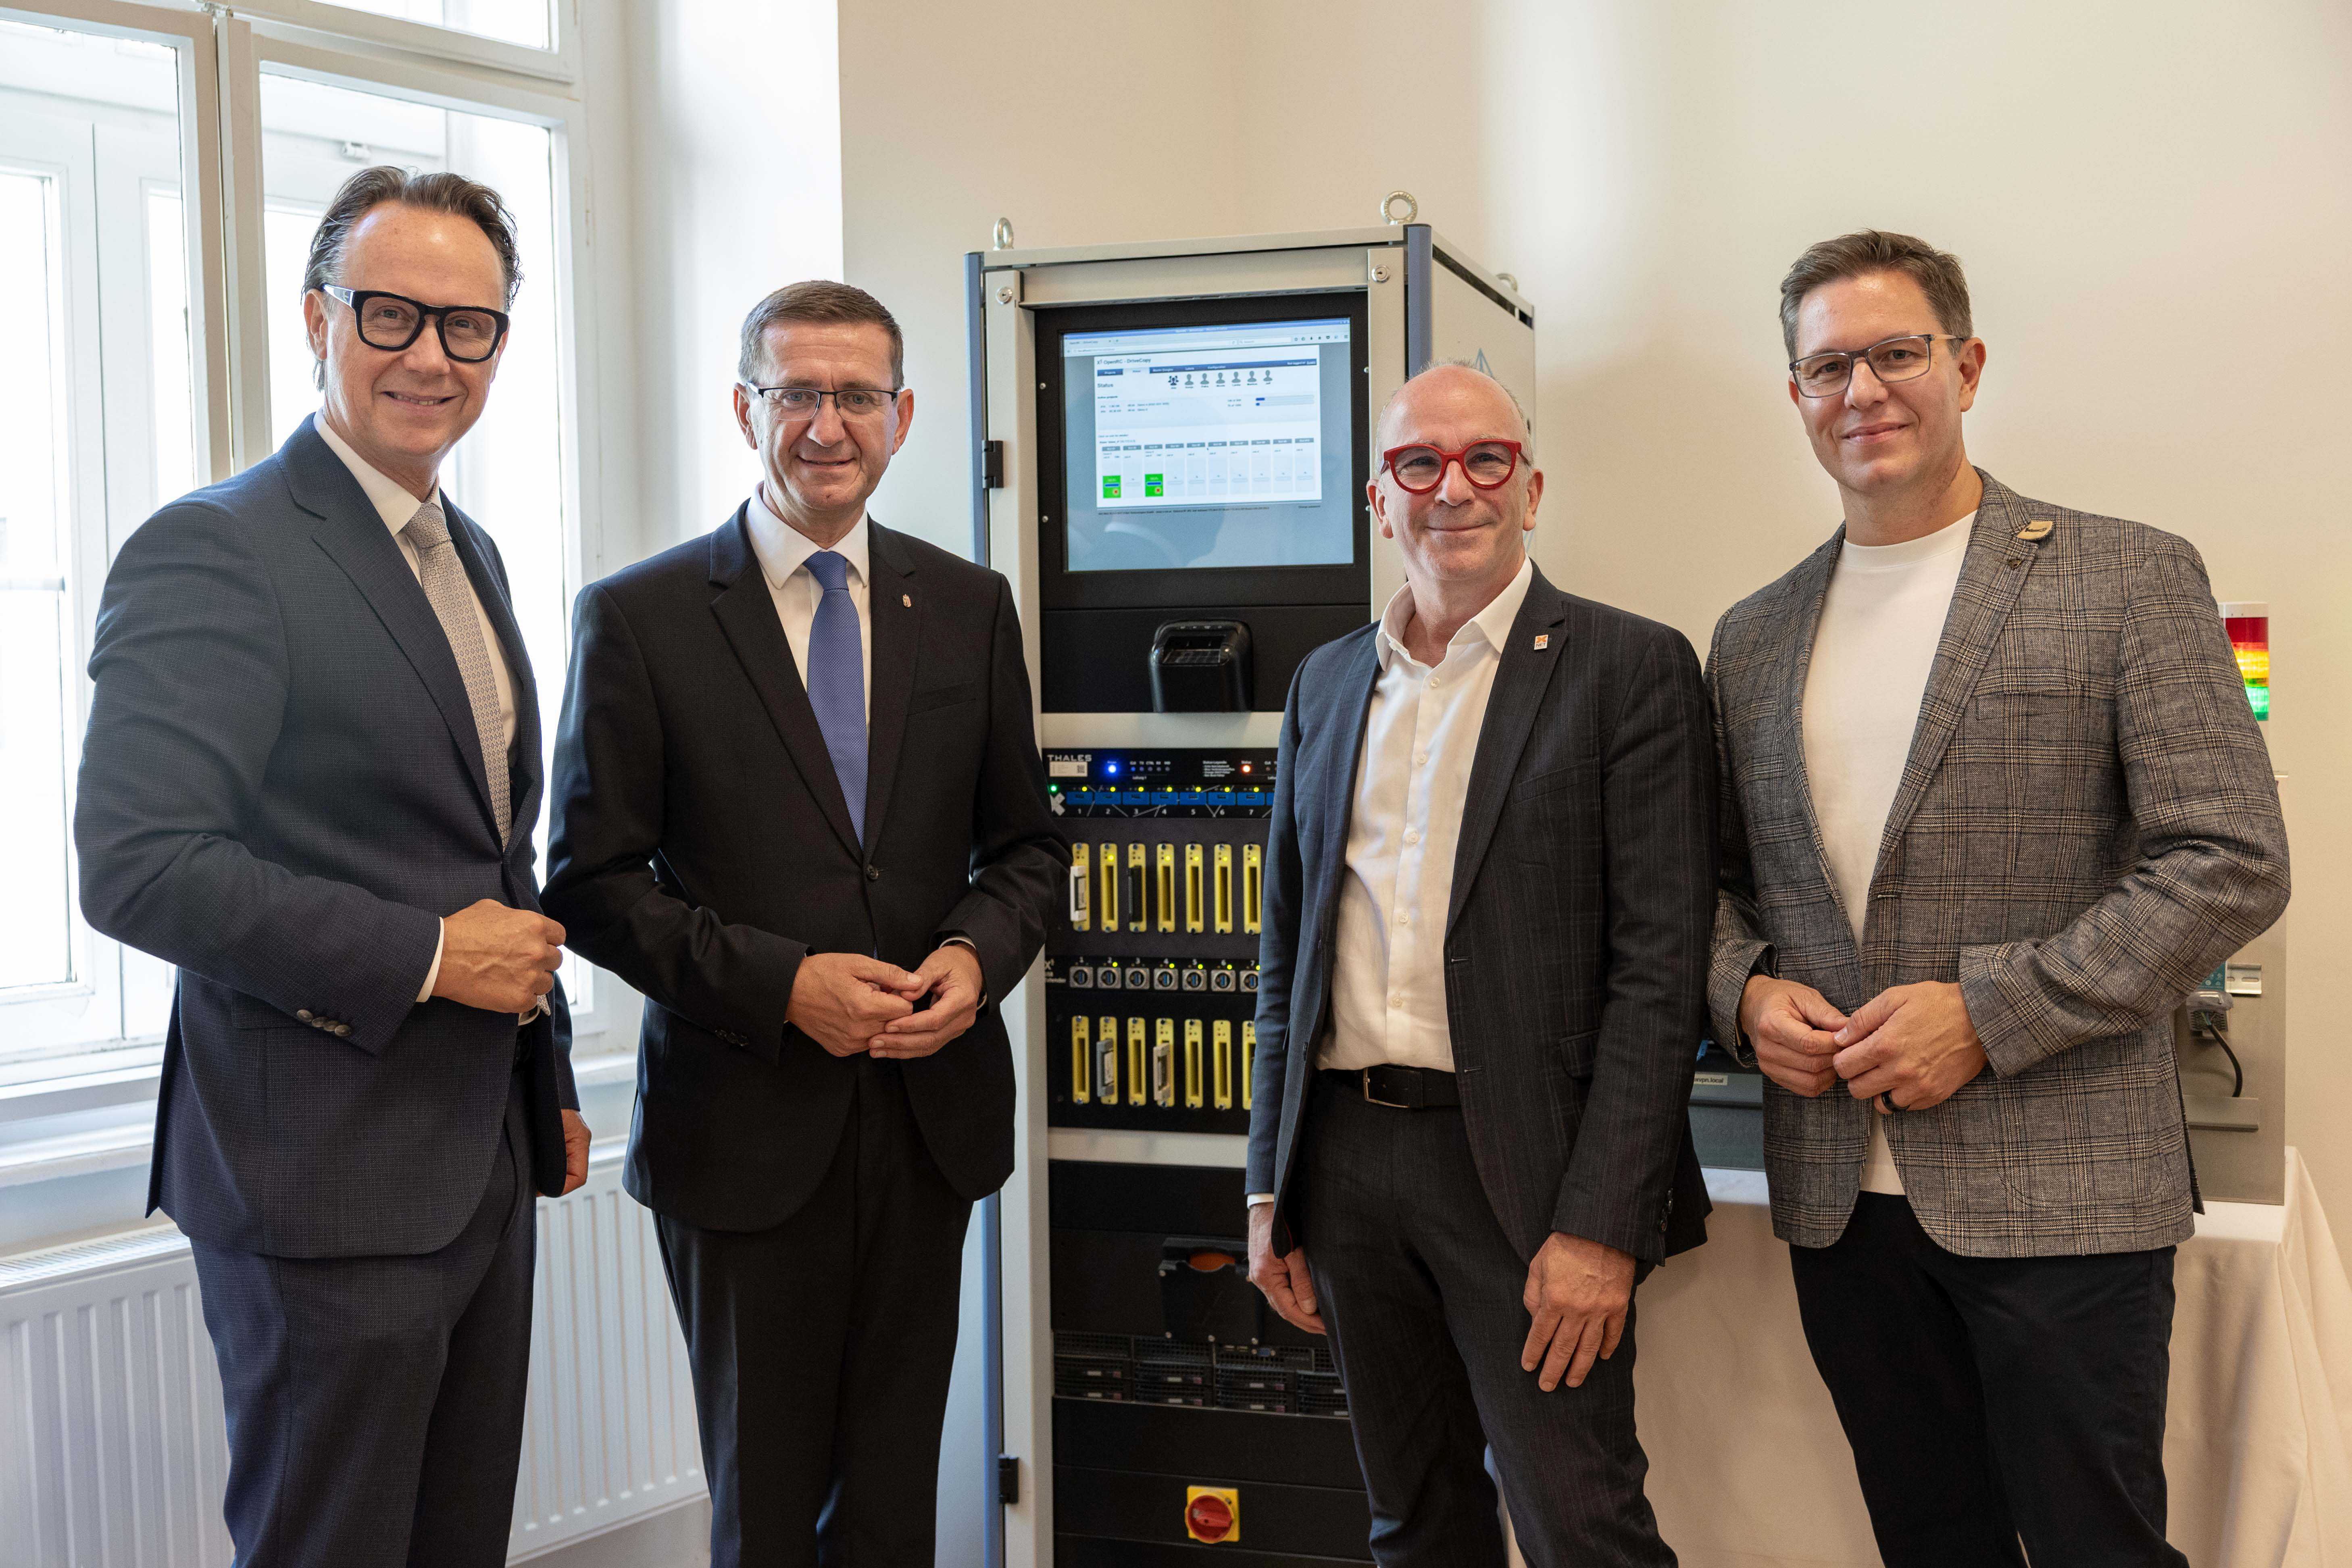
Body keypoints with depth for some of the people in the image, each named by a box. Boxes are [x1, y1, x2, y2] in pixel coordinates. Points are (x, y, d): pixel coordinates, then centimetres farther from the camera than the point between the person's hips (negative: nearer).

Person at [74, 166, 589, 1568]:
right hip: (327, 1180, -8)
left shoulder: (470, 555, 14)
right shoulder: (212, 552, -13)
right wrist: (427, 956, -19)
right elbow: (138, 865, -21)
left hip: (485, 1162, 8)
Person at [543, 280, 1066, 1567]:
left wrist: (978, 956, -9)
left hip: (931, 1115, 3)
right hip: (747, 1123, -3)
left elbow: (1026, 846, 12)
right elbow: (593, 881, -5)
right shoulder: (638, 617, -4)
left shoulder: (968, 606, 7)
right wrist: (780, 982, -17)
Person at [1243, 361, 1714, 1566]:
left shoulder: (1631, 670, -4)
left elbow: (1660, 967, -10)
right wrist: (1271, 1189, 12)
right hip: (1345, 1154, 5)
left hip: (1518, 1170, -5)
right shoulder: (1327, 682, 12)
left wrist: (1599, 1222, -16)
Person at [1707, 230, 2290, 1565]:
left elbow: (2231, 863, -9)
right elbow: (1717, 874, 18)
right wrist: (1746, 992, -4)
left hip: (2061, 1198, -4)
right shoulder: (1755, 637, 11)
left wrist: (1989, 1015, -16)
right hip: (1840, 1194, 4)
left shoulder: (2130, 580, -3)